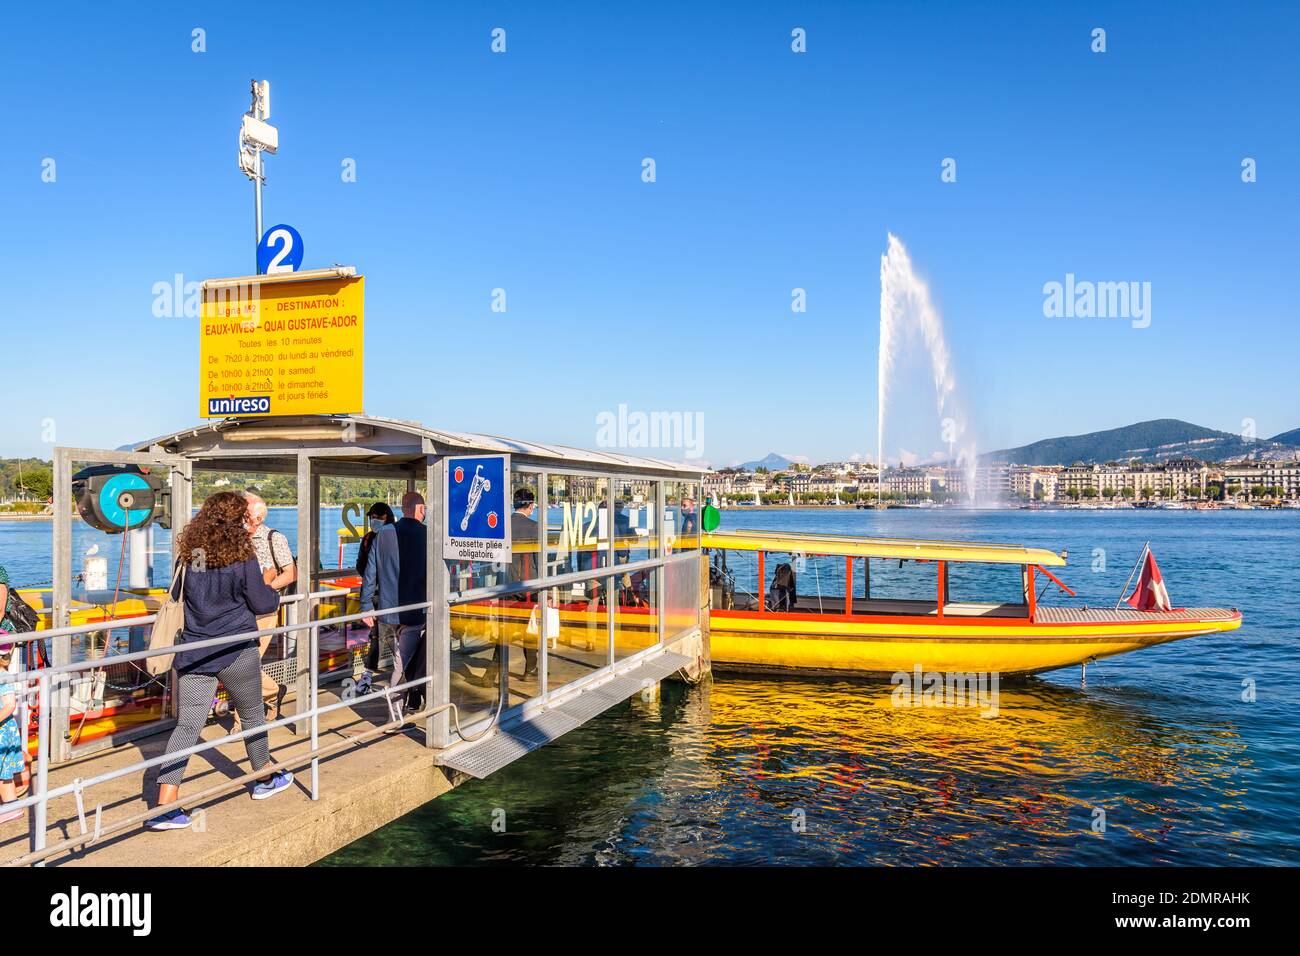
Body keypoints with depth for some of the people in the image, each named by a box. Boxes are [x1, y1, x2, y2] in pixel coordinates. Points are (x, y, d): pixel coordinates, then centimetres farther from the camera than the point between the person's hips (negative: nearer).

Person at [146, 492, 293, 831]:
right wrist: (272, 590, 14)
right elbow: (262, 604, -7)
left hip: (193, 651, 4)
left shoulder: (189, 553, 2)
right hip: (235, 650, -4)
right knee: (252, 715, 17)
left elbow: (179, 597, 16)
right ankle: (265, 778, 35)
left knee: (187, 725, 3)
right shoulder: (242, 557, -13)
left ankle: (165, 805, -5)